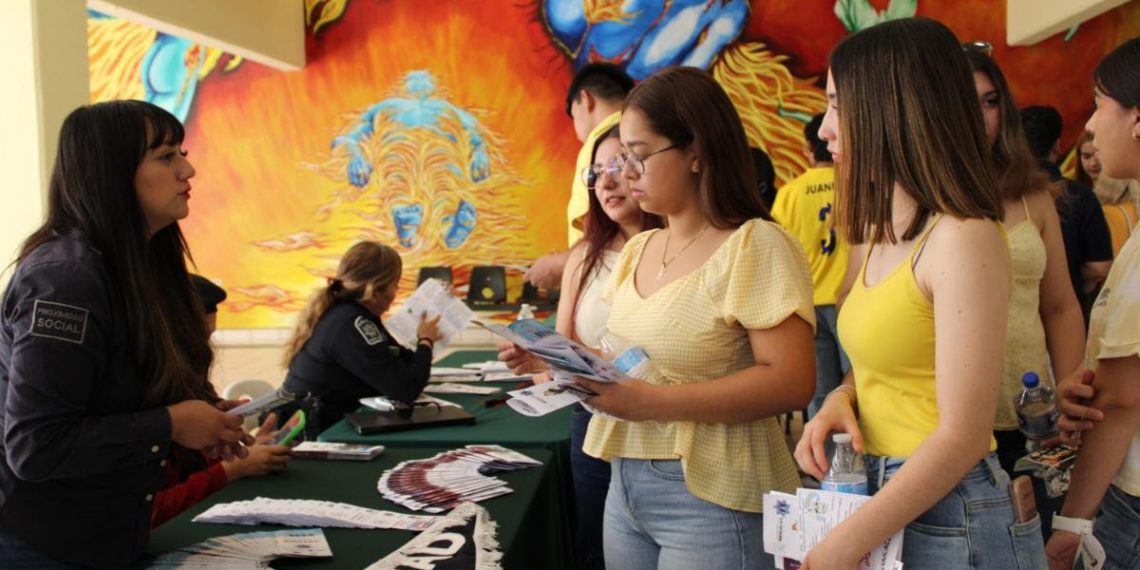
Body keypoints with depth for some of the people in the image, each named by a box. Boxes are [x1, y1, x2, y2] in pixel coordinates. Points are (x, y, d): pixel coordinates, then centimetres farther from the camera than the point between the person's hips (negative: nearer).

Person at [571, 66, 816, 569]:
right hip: (625, 485, 7)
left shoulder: (754, 246, -14)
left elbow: (790, 383, -21)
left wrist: (651, 401, -24)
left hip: (711, 497, -7)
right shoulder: (636, 250, 9)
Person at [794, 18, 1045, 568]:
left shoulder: (964, 239, -19)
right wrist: (841, 398, -5)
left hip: (946, 519, -8)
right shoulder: (881, 233, 6)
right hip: (878, 494, 8)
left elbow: (962, 438, -21)